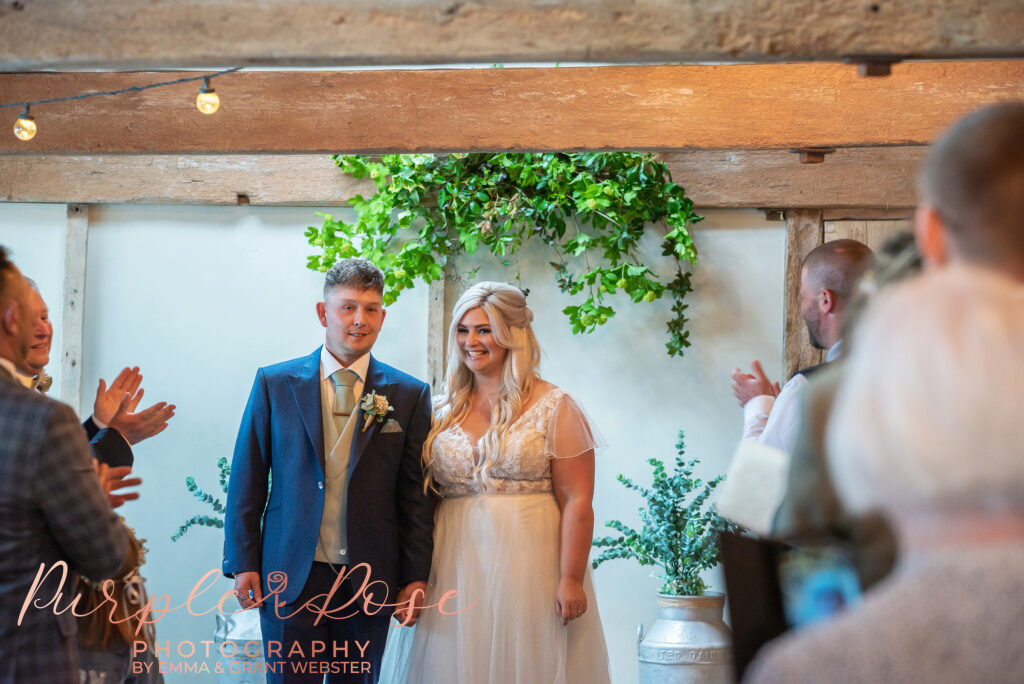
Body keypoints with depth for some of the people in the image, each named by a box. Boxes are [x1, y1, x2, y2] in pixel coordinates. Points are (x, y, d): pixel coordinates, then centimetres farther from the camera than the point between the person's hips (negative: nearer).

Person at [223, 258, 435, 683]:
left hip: (370, 582, 1)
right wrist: (243, 563, -1)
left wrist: (416, 577, 0)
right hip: (290, 578, -1)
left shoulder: (409, 395, 4)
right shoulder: (275, 384, 4)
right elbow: (247, 480, 4)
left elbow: (416, 492, 4)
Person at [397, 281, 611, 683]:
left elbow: (577, 502, -7)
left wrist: (571, 580, -14)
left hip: (528, 570, -4)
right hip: (456, 572, 4)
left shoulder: (554, 408, -2)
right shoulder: (445, 411, 11)